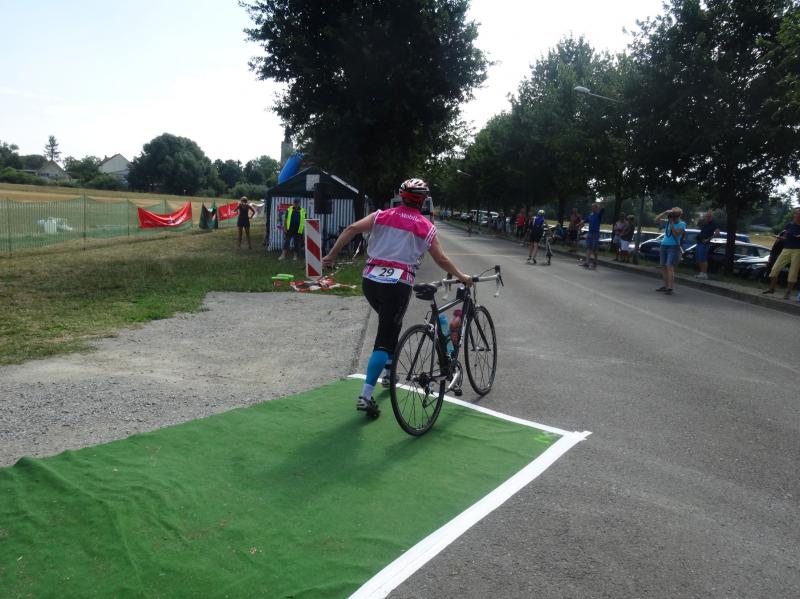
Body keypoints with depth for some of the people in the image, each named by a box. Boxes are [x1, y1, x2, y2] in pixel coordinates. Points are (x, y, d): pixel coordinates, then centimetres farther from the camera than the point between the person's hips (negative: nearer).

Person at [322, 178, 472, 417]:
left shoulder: (382, 216, 9)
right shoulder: (427, 227, 5)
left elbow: (351, 229, -3)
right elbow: (441, 259, 9)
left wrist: (331, 255, 3)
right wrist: (462, 277, 24)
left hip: (370, 281, 4)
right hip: (398, 285, -4)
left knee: (391, 323, 29)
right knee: (384, 339, -2)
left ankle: (388, 369, 37)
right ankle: (365, 396, -9)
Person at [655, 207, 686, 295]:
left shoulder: (682, 224, -4)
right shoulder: (667, 221, 11)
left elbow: (676, 234, -16)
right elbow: (657, 219, 4)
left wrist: (672, 223, -14)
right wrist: (665, 212, -7)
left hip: (673, 247, -6)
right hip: (664, 246, 6)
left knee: (670, 267, -16)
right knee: (663, 266, 9)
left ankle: (670, 288, -19)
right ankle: (665, 285, 19)